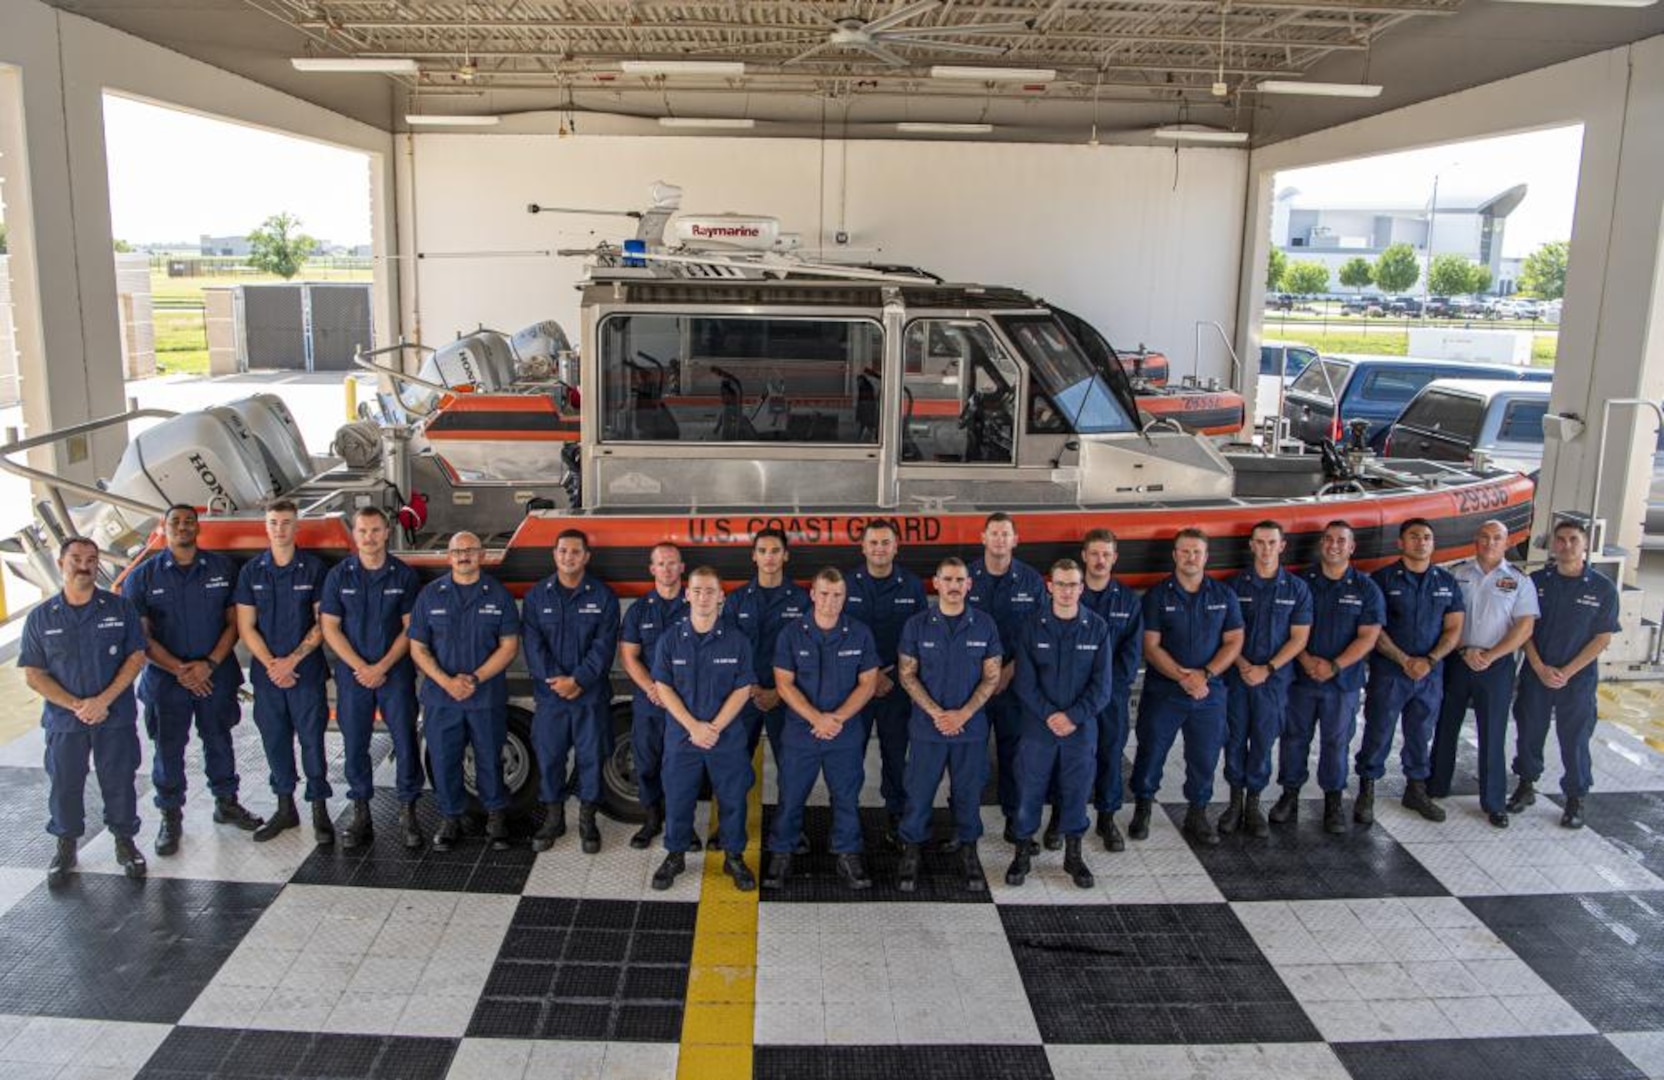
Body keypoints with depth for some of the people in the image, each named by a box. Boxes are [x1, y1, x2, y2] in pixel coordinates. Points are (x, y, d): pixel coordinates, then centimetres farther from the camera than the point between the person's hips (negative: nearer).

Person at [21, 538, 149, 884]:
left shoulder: (119, 608, -1)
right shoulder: (41, 617, 0)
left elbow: (136, 657, -4)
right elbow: (33, 674, -2)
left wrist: (103, 700, -14)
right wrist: (76, 706, -14)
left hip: (116, 716, -1)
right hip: (63, 721, 1)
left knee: (119, 781, 7)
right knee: (64, 785, 10)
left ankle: (125, 842, 24)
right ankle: (66, 846, 28)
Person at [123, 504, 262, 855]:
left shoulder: (222, 568, 1)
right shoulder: (143, 576, -2)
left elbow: (234, 622, 0)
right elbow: (141, 636, -5)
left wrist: (209, 664, -11)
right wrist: (179, 670, -14)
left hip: (216, 675, 1)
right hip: (165, 679, -1)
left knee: (219, 741, 13)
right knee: (168, 748, 6)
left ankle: (226, 803, 29)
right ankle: (171, 817, 19)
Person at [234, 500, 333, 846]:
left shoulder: (313, 568, -3)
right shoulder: (251, 571, 4)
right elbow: (246, 627, 3)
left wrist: (292, 660, -11)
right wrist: (271, 665, -8)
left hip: (307, 671, -3)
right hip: (266, 672, 3)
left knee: (312, 739, -1)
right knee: (275, 740, 10)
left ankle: (319, 811, 6)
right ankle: (285, 809, 22)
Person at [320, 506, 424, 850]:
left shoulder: (404, 575, -2)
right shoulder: (339, 575, 1)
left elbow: (409, 628, -2)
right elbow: (330, 628, 0)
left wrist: (382, 667, -11)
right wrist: (360, 667, -9)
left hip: (396, 673, -1)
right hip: (352, 673, 1)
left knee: (405, 743, -1)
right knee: (354, 746, 6)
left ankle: (407, 814, 10)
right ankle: (361, 817, 17)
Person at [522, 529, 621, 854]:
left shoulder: (603, 596, 0)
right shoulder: (537, 595, 5)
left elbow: (604, 645, -7)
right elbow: (532, 642, -2)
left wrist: (577, 680, -16)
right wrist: (554, 679, -15)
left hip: (592, 695, -1)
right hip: (549, 694, 1)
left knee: (591, 756, 5)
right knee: (548, 756, 7)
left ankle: (587, 820, 19)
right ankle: (553, 818, 23)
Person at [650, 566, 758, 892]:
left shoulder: (737, 641, -4)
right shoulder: (670, 639, -3)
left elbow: (742, 690, -5)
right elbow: (664, 688, -4)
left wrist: (714, 728, -14)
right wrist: (693, 727, -14)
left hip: (728, 738, 0)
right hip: (681, 735, 1)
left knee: (733, 798, 8)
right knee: (677, 798, 10)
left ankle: (734, 857, 25)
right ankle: (675, 856, 28)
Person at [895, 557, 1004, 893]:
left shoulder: (984, 624, -2)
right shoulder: (917, 625, -4)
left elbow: (992, 677, 0)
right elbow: (906, 675, -2)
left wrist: (963, 714, -11)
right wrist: (936, 713, -13)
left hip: (971, 726, 1)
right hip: (927, 726, -1)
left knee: (968, 792, 10)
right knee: (919, 791, 6)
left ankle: (968, 850, 27)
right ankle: (910, 852, 22)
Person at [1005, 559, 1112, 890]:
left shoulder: (1097, 629, -1)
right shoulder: (1031, 627, -3)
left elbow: (1102, 684, -4)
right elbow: (1025, 681, -5)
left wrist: (1073, 716, -14)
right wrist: (1049, 715, -15)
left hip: (1081, 727, 1)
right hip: (1038, 725, -1)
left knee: (1077, 791, 10)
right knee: (1029, 790, 5)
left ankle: (1073, 855, 26)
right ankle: (1022, 853, 21)